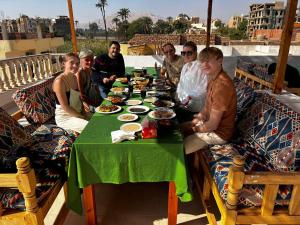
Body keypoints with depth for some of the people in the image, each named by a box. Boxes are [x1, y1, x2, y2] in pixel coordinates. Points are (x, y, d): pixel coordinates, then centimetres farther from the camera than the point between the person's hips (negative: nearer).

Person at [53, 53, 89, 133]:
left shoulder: (75, 78, 6)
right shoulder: (59, 81, -18)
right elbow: (65, 107, -20)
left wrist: (84, 113, -5)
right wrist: (82, 117, -17)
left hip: (78, 113, 8)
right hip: (65, 117, -8)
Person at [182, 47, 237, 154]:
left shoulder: (221, 85, -29)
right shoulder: (213, 78, 2)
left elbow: (212, 125, -27)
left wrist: (192, 128, -12)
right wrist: (195, 120, 1)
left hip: (218, 132, -9)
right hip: (209, 122, 9)